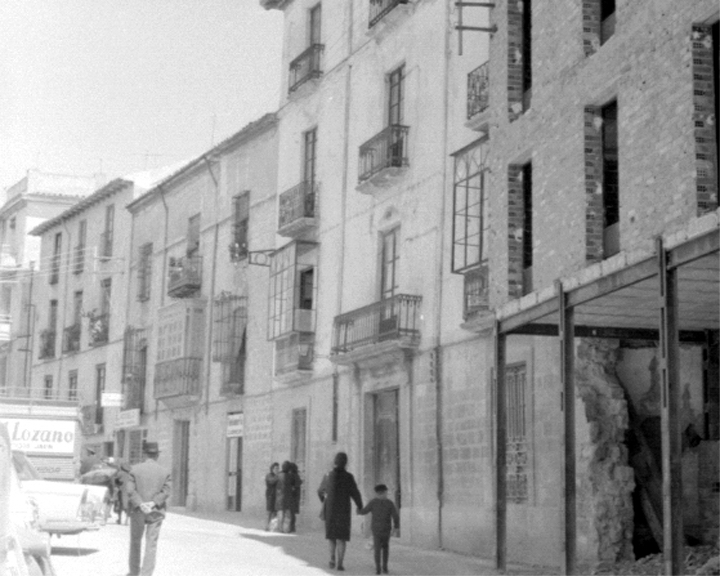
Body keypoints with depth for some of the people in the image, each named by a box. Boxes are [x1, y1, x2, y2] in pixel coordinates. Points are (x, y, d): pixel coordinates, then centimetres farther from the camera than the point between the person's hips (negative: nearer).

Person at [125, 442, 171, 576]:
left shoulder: (135, 469, -2)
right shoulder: (164, 472, 1)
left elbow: (130, 491, -10)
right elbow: (165, 492, -9)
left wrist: (140, 504, -15)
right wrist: (153, 503, -14)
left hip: (138, 512, 0)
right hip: (156, 513, 0)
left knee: (135, 541, 17)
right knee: (151, 545, 1)